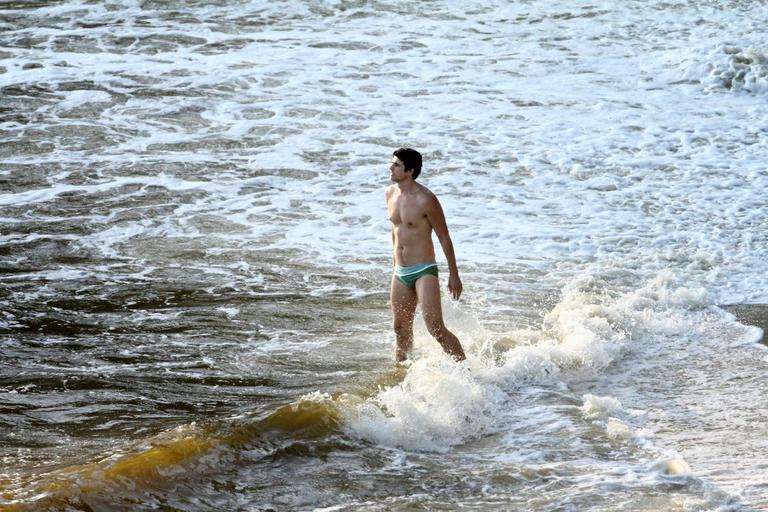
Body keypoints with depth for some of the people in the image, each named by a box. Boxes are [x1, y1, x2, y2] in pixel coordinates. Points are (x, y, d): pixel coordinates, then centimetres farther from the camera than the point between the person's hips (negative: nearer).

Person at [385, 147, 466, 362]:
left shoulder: (425, 200, -17)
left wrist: (453, 275, -7)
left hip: (424, 271, -7)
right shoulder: (390, 193, 5)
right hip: (400, 272, 7)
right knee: (401, 329, 13)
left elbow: (444, 238, -10)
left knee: (436, 330, -14)